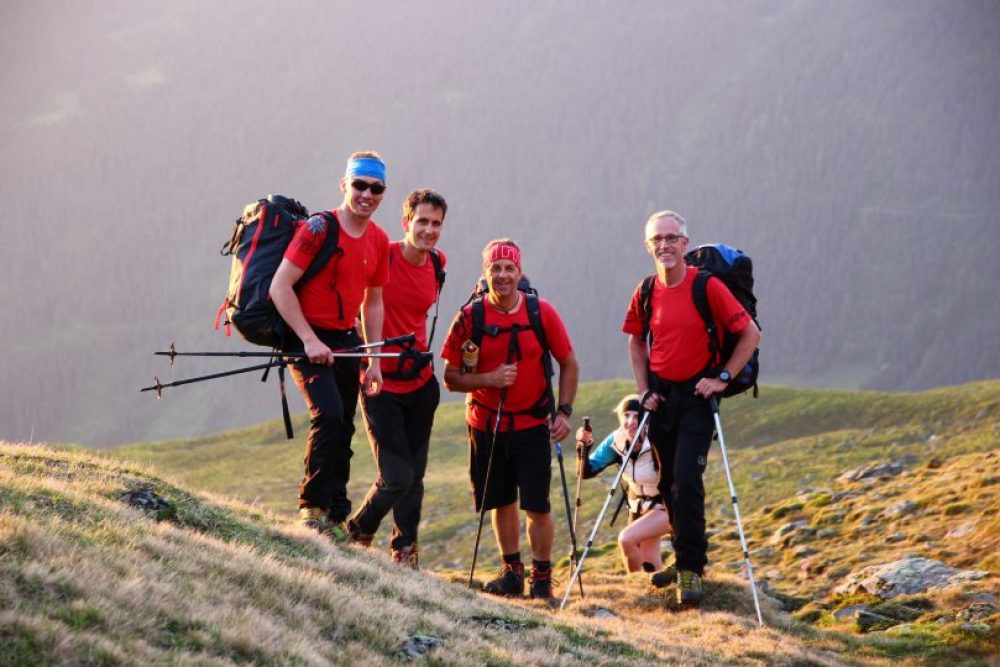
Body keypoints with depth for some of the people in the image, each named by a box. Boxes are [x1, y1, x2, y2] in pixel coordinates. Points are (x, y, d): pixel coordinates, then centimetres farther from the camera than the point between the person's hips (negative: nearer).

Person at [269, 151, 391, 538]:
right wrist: (309, 340, -21)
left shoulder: (378, 241, 6)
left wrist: (374, 362, 10)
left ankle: (336, 519, 14)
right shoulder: (319, 229, -14)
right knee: (328, 414, -23)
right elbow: (280, 287, -16)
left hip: (346, 341, 6)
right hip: (307, 338, -6)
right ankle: (312, 505, -10)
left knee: (343, 433, 6)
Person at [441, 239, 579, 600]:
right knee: (502, 503, 11)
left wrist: (563, 411, -4)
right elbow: (451, 378, -4)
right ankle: (512, 572, 27)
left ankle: (542, 577, 8)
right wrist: (489, 378, -20)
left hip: (532, 424, -1)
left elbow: (569, 364, 5)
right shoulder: (470, 317, -7)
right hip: (486, 425, 1)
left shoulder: (542, 312, -6)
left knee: (537, 506, -6)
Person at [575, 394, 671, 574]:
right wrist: (583, 448, -29)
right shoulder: (616, 441, -13)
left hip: (667, 506, -6)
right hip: (639, 507, 6)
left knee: (626, 538, -27)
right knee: (649, 567, 15)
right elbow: (587, 471, -11)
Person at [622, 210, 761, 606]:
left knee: (687, 480, -15)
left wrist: (723, 377, -12)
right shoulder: (646, 293, 2)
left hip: (697, 394, -5)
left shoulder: (708, 287, -12)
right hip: (661, 394, 5)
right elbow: (636, 342, 18)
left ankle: (691, 569, -9)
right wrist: (644, 390, 6)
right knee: (667, 483, 10)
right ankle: (686, 556, 25)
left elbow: (750, 335, -8)